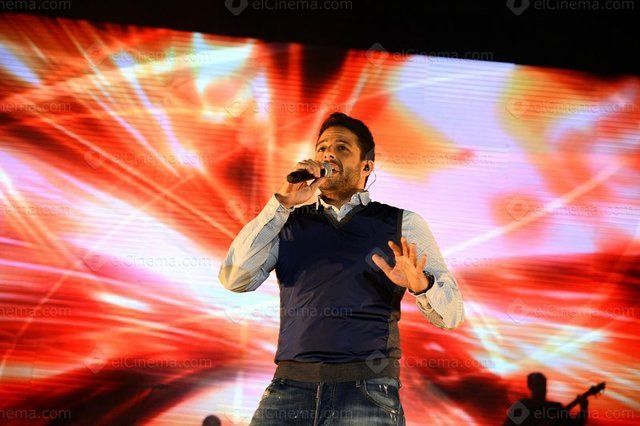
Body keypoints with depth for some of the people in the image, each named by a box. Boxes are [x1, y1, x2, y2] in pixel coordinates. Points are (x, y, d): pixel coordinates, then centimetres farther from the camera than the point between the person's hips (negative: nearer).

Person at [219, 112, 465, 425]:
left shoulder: (403, 225, 11)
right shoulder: (288, 223, 16)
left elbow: (451, 313, 5)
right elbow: (234, 278, 0)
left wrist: (421, 284, -17)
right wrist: (283, 203, -3)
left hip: (369, 395, -1)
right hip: (290, 390, 2)